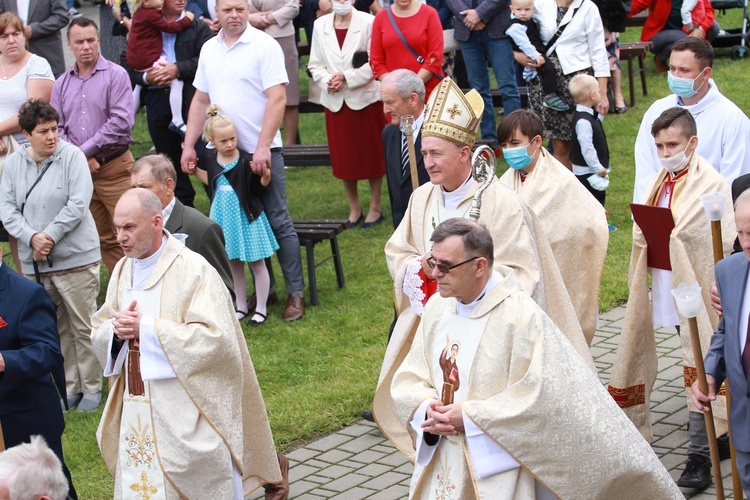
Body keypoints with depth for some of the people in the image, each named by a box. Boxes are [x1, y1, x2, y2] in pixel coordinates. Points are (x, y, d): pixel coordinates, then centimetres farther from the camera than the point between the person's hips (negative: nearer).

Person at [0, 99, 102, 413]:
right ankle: (70, 387, 19)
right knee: (55, 328, 8)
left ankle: (91, 387, 13)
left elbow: (78, 205, -11)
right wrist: (32, 238, -14)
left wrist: (50, 237, -14)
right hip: (35, 263, 3)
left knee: (83, 326, 2)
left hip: (75, 258, -3)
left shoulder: (71, 156, -5)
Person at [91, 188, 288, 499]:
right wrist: (117, 330, -13)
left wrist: (146, 328, -21)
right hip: (136, 415, 6)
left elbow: (215, 336, -19)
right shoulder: (122, 271, 9)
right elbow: (98, 332, 12)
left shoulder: (193, 270, -12)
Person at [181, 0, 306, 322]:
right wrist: (189, 146, 10)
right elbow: (200, 101, 16)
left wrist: (262, 147, -21)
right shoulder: (209, 49, 11)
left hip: (261, 151, -5)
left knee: (278, 221, -2)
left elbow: (277, 99, -14)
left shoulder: (264, 46, -8)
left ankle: (295, 292, 6)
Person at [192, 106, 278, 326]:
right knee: (233, 264, 17)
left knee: (256, 264, 6)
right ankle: (241, 307, 31)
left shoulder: (246, 160, -16)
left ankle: (261, 309, 18)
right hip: (225, 218, 5)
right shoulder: (211, 160, -1)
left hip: (246, 217, -5)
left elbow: (263, 184, -13)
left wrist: (265, 174, -32)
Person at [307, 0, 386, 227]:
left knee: (371, 153, 5)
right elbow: (315, 64, 7)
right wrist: (327, 81, -11)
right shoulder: (320, 25, 5)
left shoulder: (368, 22, -8)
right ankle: (354, 208, 21)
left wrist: (346, 78, -16)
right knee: (343, 156, 9)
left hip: (365, 98, -4)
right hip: (335, 100, 4)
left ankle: (375, 207, 16)